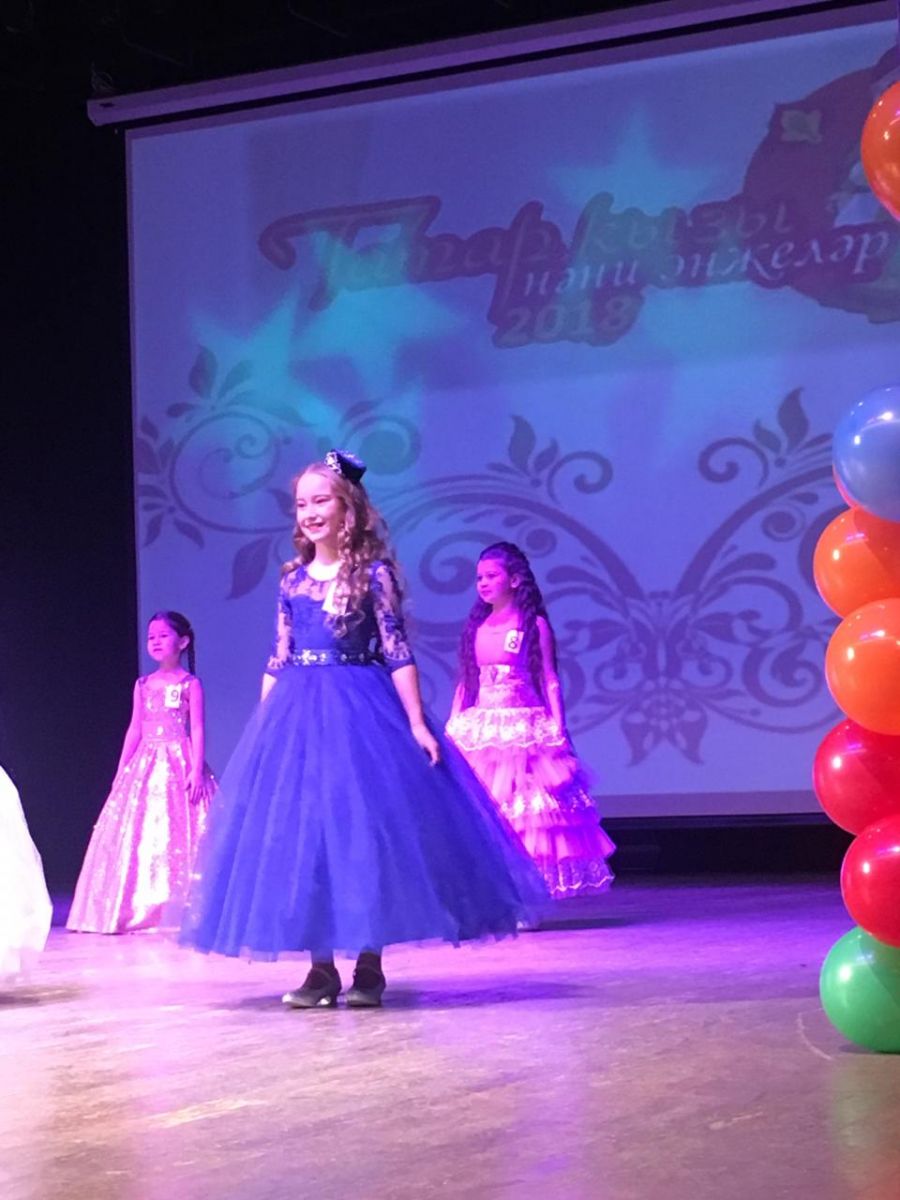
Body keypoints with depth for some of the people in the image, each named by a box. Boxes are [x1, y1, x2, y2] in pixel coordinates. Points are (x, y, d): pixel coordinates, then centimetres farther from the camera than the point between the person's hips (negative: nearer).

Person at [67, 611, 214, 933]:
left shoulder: (190, 684, -1)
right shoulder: (143, 686, 12)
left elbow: (197, 729, -6)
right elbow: (135, 730, 13)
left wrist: (196, 769, -15)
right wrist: (120, 772, 10)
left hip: (179, 765, -5)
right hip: (145, 765, 5)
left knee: (180, 835, -6)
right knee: (139, 835, 2)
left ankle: (176, 909, -3)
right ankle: (141, 908, 7)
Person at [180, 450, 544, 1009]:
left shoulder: (373, 573, -3)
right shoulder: (292, 579, 9)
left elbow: (398, 652, -5)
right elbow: (278, 660, 13)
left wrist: (417, 722, -12)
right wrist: (265, 724, 9)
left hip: (360, 712, -4)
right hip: (298, 715, 5)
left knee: (364, 831, -3)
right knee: (301, 836, 2)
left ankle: (370, 965, 8)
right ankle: (321, 968, 9)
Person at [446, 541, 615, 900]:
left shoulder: (534, 625, 1)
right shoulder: (476, 628, 12)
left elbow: (549, 681, -2)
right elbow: (465, 683, 13)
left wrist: (558, 729, -10)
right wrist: (452, 731, 7)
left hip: (524, 729, -4)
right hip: (480, 731, 4)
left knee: (527, 811, -5)